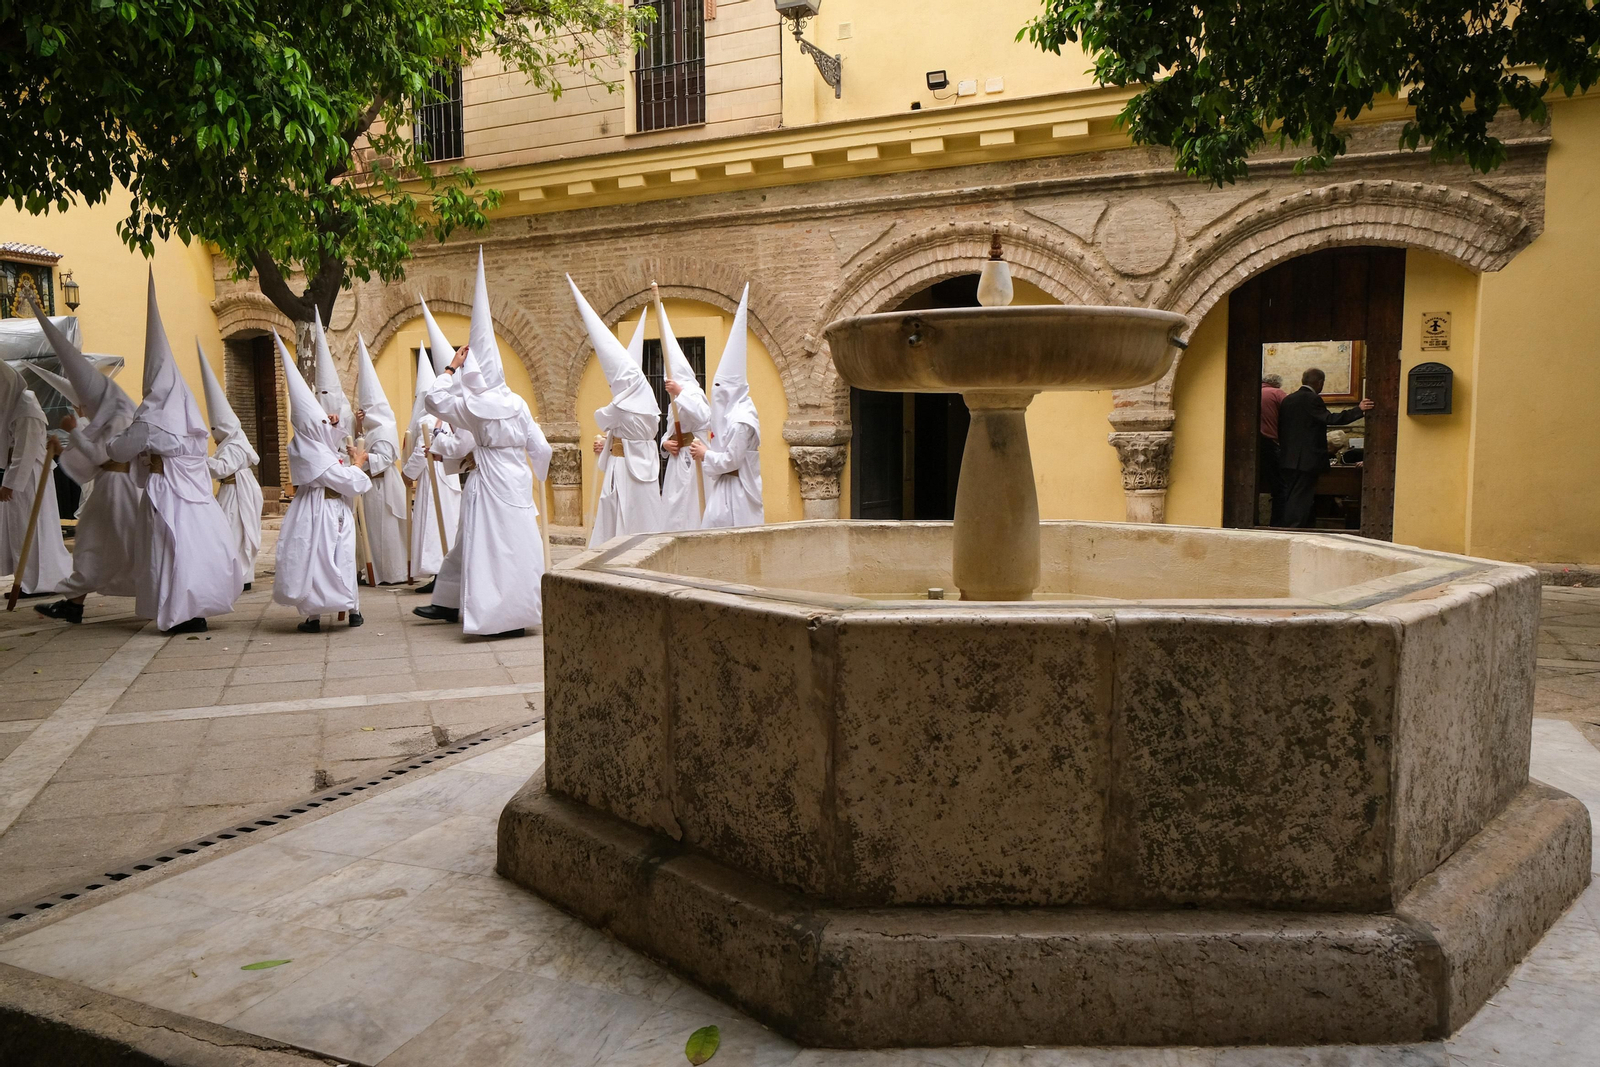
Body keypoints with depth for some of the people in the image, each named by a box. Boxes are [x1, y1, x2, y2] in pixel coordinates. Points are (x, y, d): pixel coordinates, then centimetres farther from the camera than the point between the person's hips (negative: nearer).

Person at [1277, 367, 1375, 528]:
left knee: (1290, 497, 12)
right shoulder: (1313, 399, -11)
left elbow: (1280, 428, 15)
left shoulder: (1287, 399, 12)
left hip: (1288, 459, 8)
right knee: (1301, 498, -5)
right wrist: (1358, 410, -20)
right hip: (1307, 460, -7)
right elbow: (1330, 419, -21)